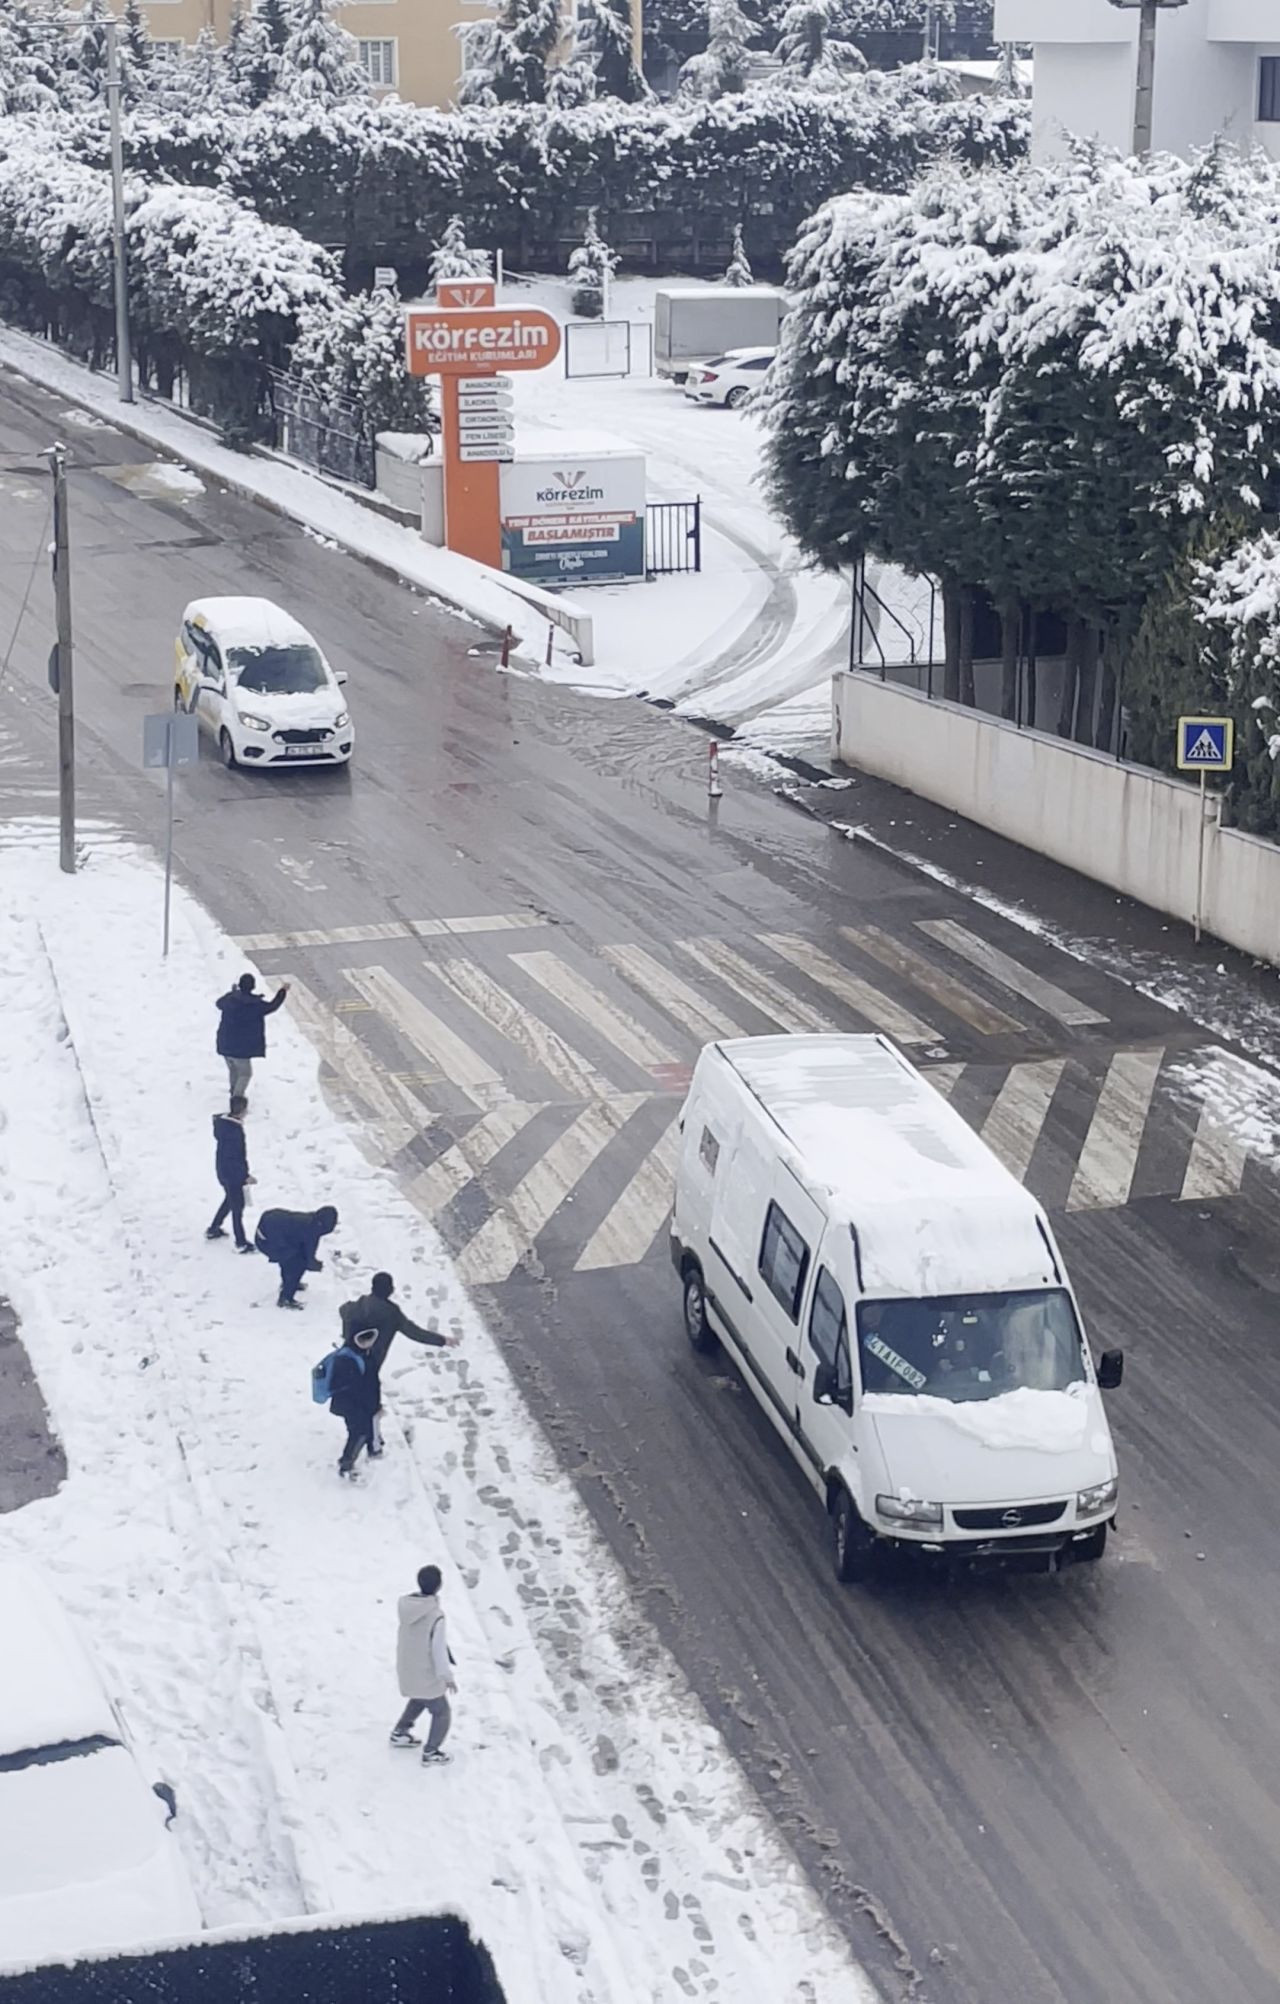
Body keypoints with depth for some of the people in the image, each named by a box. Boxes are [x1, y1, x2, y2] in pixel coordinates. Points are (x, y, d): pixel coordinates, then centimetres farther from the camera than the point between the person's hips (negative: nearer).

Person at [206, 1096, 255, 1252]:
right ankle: (241, 1243, 13)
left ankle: (213, 1230, 40)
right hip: (232, 1173, -9)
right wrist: (245, 1176, -17)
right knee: (237, 1206, 4)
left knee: (230, 1199, 27)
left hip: (222, 1170, 9)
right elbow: (237, 1157, -27)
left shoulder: (221, 1121, -4)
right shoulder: (235, 1130, -30)